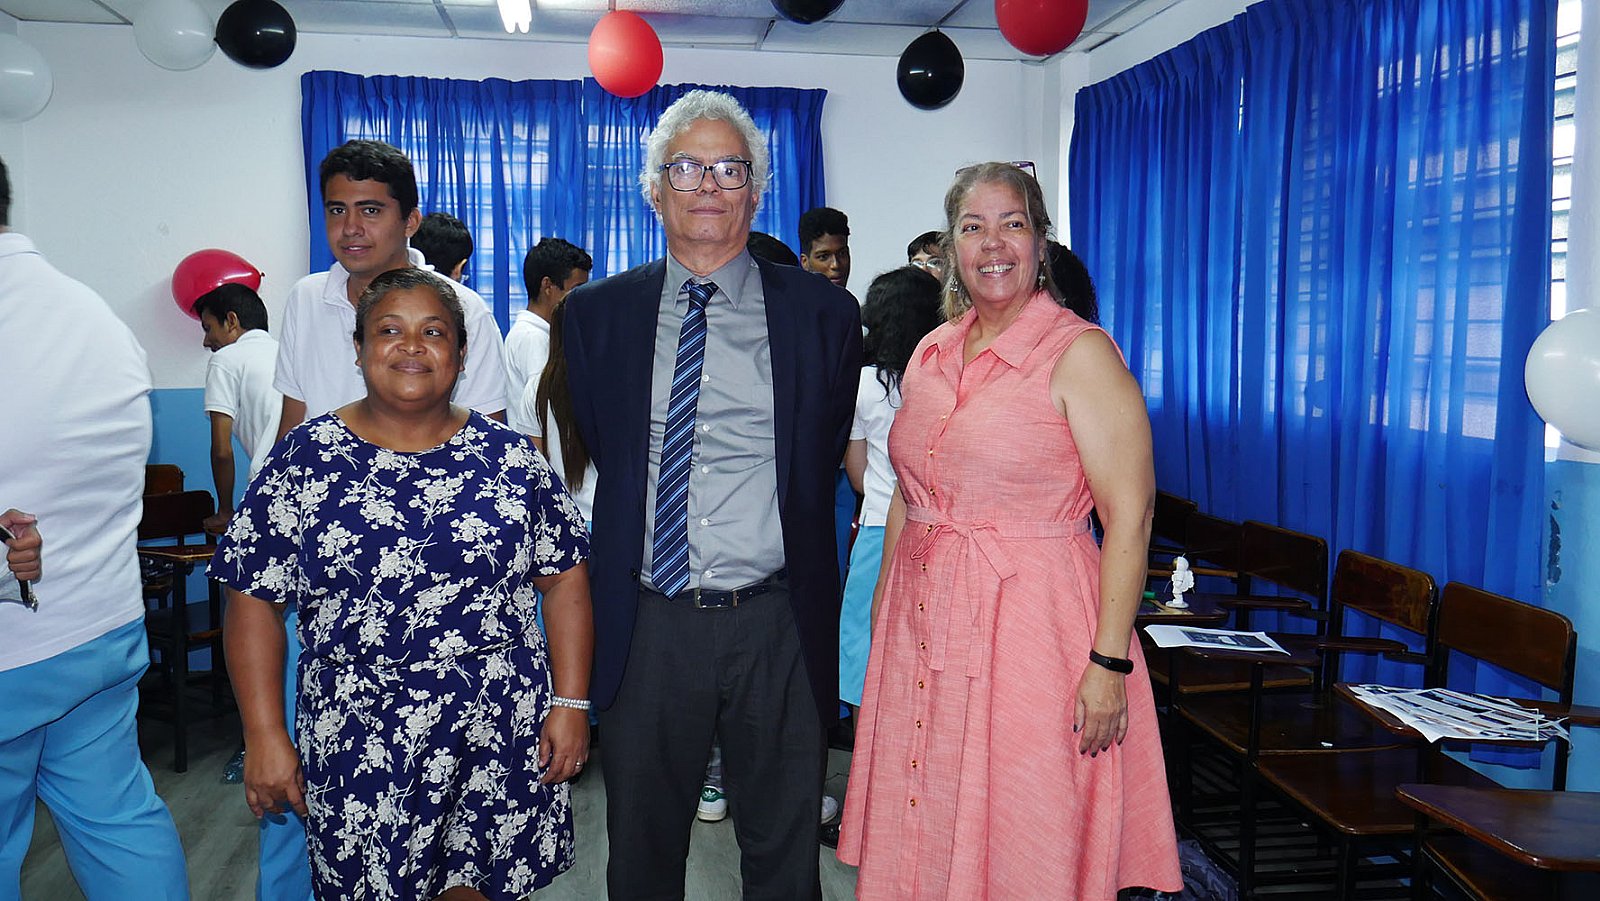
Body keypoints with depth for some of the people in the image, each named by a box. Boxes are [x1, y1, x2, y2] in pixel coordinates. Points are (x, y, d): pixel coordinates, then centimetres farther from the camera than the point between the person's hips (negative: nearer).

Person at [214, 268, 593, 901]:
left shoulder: (510, 458, 1)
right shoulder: (306, 459, -1)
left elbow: (564, 580, 3)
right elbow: (254, 602, 0)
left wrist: (571, 703, -3)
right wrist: (264, 737, -5)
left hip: (503, 732, 1)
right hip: (357, 744, 0)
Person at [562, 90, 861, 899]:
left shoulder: (823, 313, 1)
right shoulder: (595, 313, 5)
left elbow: (826, 458, 9)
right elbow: (584, 453, 13)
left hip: (776, 626, -1)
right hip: (646, 626, 1)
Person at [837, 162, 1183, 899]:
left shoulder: (1080, 353, -9)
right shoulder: (931, 353, 10)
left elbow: (1129, 519, -14)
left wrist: (1109, 662, -19)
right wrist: (882, 614, 13)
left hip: (1032, 627, -6)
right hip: (924, 628, 6)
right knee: (923, 838, 14)